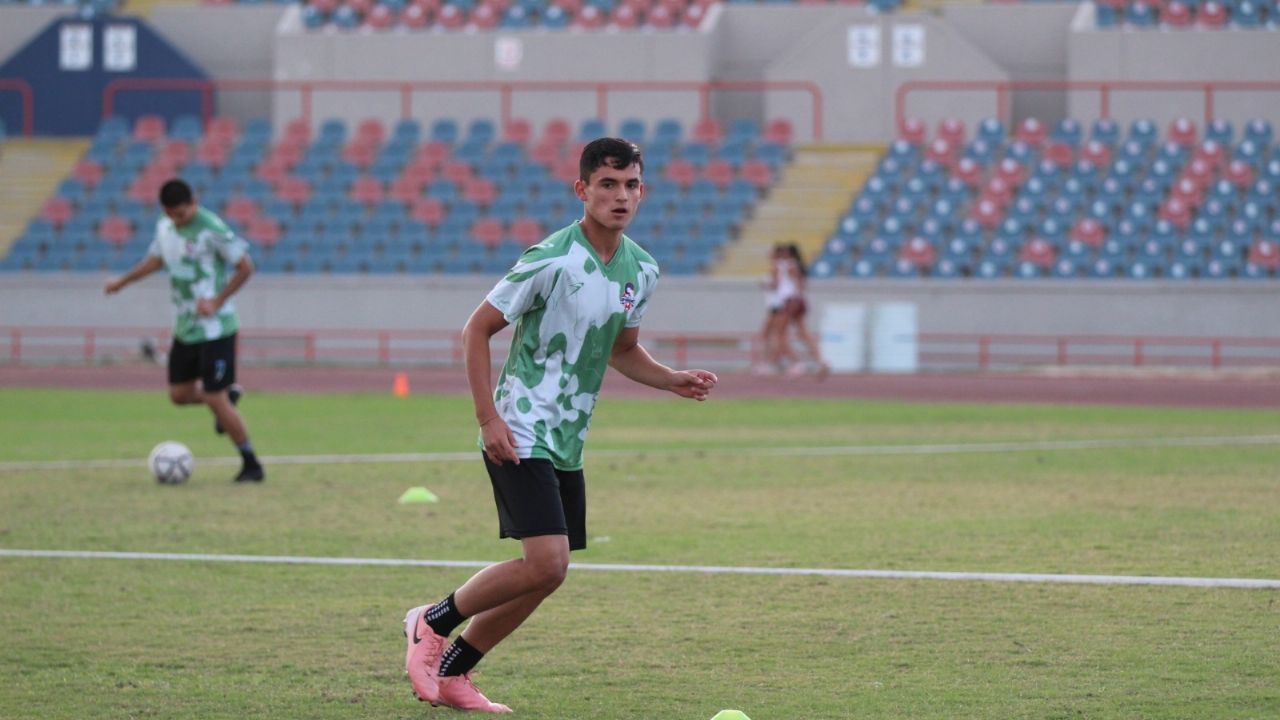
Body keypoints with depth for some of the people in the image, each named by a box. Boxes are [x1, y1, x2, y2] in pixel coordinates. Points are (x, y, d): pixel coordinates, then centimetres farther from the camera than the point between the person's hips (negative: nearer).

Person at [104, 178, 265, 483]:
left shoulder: (211, 229, -18)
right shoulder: (165, 227, 5)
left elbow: (245, 266, -15)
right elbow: (156, 259, 25)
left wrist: (217, 301, -20)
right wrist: (123, 281, 18)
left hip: (214, 328, -8)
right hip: (185, 328, 8)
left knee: (215, 399, -9)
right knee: (180, 394, 9)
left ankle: (251, 465, 2)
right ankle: (229, 394, 35)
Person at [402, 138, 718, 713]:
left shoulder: (641, 271, 6)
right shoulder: (552, 260, -17)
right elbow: (477, 330, -10)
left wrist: (673, 380, 4)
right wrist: (488, 418, -16)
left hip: (567, 444, 8)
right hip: (520, 435, -8)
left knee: (541, 575, 9)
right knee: (546, 564, -18)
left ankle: (451, 673, 23)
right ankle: (432, 623, 2)